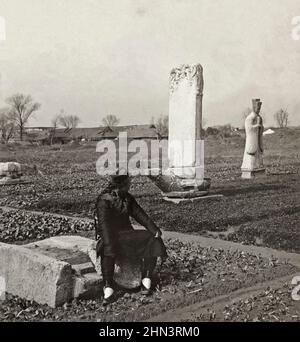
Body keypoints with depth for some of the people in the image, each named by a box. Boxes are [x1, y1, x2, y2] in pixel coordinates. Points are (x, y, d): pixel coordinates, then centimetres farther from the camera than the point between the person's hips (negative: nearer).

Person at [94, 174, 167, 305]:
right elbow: (104, 224, -24)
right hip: (108, 236, -6)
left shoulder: (128, 198, 8)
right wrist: (109, 245, -36)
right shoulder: (103, 200, -14)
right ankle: (108, 289, -32)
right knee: (107, 252, -39)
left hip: (125, 234, 6)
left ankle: (146, 281, -7)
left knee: (152, 241, -11)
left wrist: (155, 230, -7)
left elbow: (140, 215, 6)